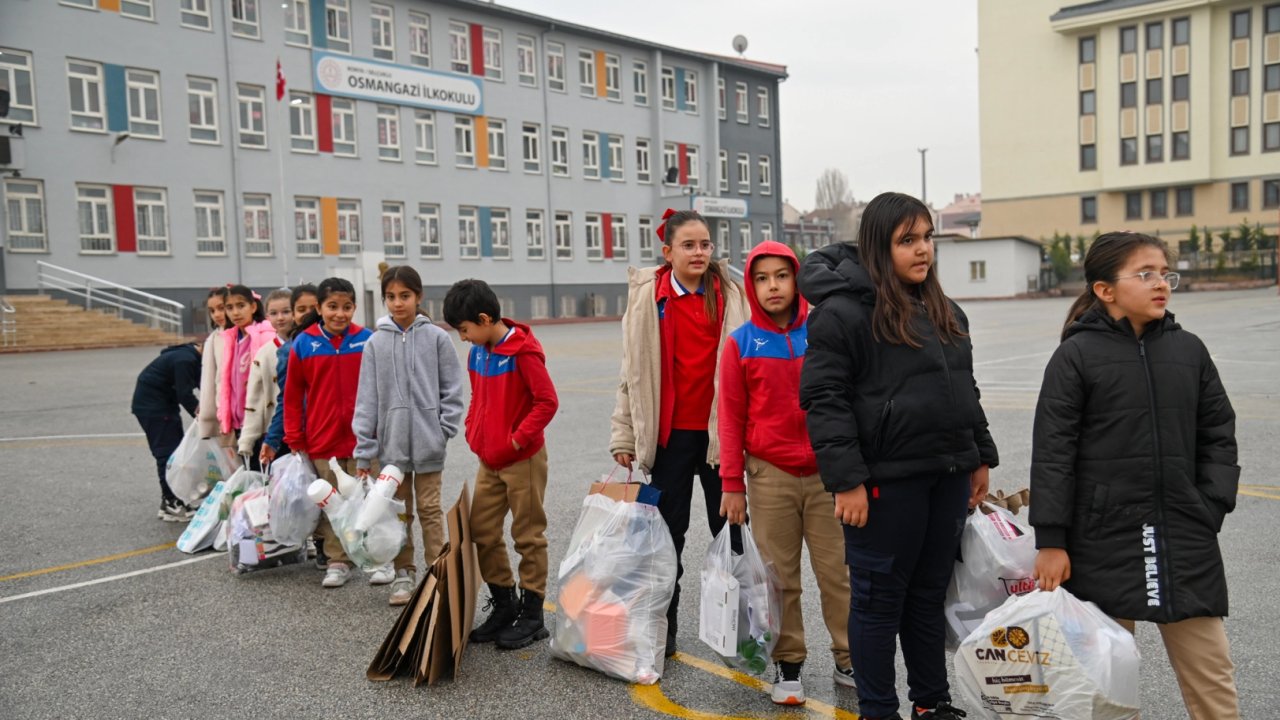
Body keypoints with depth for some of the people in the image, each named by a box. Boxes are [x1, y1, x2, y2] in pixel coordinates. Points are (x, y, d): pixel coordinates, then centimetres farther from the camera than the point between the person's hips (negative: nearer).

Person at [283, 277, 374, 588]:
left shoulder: (367, 341, -3)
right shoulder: (304, 344, -2)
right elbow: (293, 395, 4)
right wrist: (294, 438, 2)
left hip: (363, 439, -1)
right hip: (322, 441, 1)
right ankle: (337, 563, 21)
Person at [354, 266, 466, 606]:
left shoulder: (436, 338, -3)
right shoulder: (376, 342, 1)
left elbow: (452, 389, 1)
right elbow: (367, 397, 1)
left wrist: (444, 429, -9)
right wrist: (363, 450, -1)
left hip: (427, 442, -2)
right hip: (391, 441, 2)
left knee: (430, 509, 5)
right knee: (398, 510, 12)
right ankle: (403, 573, 23)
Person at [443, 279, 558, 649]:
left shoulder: (523, 351, -17)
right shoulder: (477, 352, 7)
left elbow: (547, 401, -18)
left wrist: (518, 438, -18)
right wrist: (473, 432, 6)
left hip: (523, 460, -8)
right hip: (488, 461, 8)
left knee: (528, 536, 3)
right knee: (482, 533, 10)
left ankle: (532, 614, 15)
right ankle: (503, 606, 25)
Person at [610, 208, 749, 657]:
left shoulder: (730, 295, 0)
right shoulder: (647, 297, 0)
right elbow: (633, 370, 3)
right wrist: (624, 434, 1)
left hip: (720, 430, 0)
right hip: (669, 432, 0)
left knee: (730, 528, 11)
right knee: (667, 532, 11)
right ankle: (662, 628, 23)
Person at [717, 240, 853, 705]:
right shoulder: (741, 343, -1)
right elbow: (731, 418, 1)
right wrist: (731, 484, -1)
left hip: (826, 474, 1)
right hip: (769, 476, -1)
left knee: (838, 572, 7)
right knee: (780, 578, 7)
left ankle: (849, 661, 22)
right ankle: (788, 665, 21)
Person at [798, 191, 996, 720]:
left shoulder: (946, 313, 14)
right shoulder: (842, 312, -12)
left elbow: (965, 389, 22)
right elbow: (823, 399, -16)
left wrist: (980, 457, 18)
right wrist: (846, 480, -19)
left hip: (947, 476, 7)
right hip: (886, 480, -7)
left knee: (930, 594, 17)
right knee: (879, 598, 5)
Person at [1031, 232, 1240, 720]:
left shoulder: (1188, 350, 7)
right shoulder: (1076, 356, -6)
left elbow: (1218, 435, 13)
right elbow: (1052, 452, -8)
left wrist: (1211, 507, 1)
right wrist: (1051, 541, -9)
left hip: (1185, 542, 4)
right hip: (1104, 540, -3)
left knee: (1212, 674, 9)